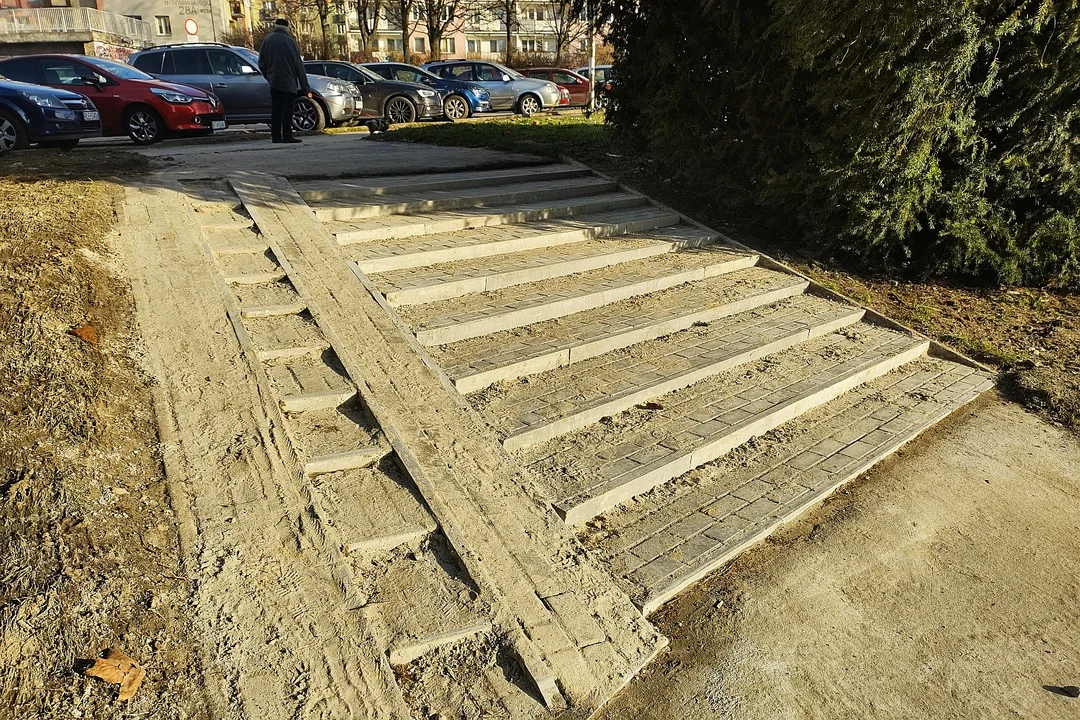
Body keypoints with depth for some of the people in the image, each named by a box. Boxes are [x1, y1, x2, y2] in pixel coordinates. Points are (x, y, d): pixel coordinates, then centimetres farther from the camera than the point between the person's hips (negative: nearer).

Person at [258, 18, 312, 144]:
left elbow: (261, 64, 7)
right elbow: (299, 66, -6)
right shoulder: (289, 41, -6)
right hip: (288, 82, -4)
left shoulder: (268, 40, 6)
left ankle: (276, 136, 9)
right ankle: (287, 136, -8)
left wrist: (269, 77, 20)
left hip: (274, 82, 4)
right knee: (287, 109, -3)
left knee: (276, 110, 9)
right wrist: (306, 87, -4)